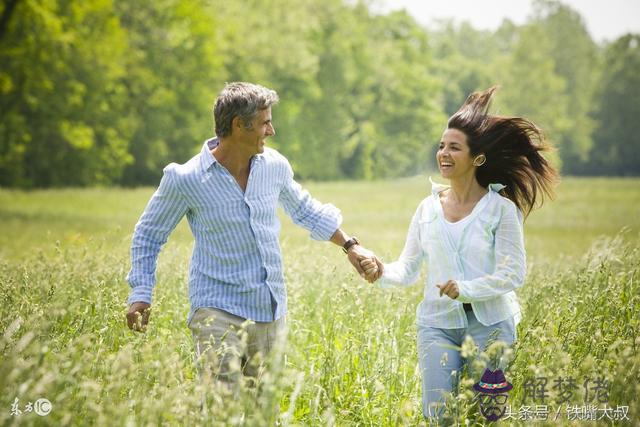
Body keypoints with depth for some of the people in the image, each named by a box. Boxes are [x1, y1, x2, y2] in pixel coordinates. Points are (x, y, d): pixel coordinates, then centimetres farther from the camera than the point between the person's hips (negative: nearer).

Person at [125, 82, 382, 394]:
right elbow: (148, 234, 4)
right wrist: (141, 294, -4)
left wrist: (350, 245, 21)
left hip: (271, 311, 5)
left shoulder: (274, 165, 4)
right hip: (219, 311, -5)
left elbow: (305, 210, 24)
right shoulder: (186, 180, -9)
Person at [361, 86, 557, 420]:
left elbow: (513, 274, -9)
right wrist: (382, 273, -14)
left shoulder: (501, 208, -6)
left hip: (489, 324, -3)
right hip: (438, 323, 3)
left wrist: (465, 290, -21)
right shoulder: (428, 208, 6)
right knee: (436, 414, -2)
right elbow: (408, 269, 7)